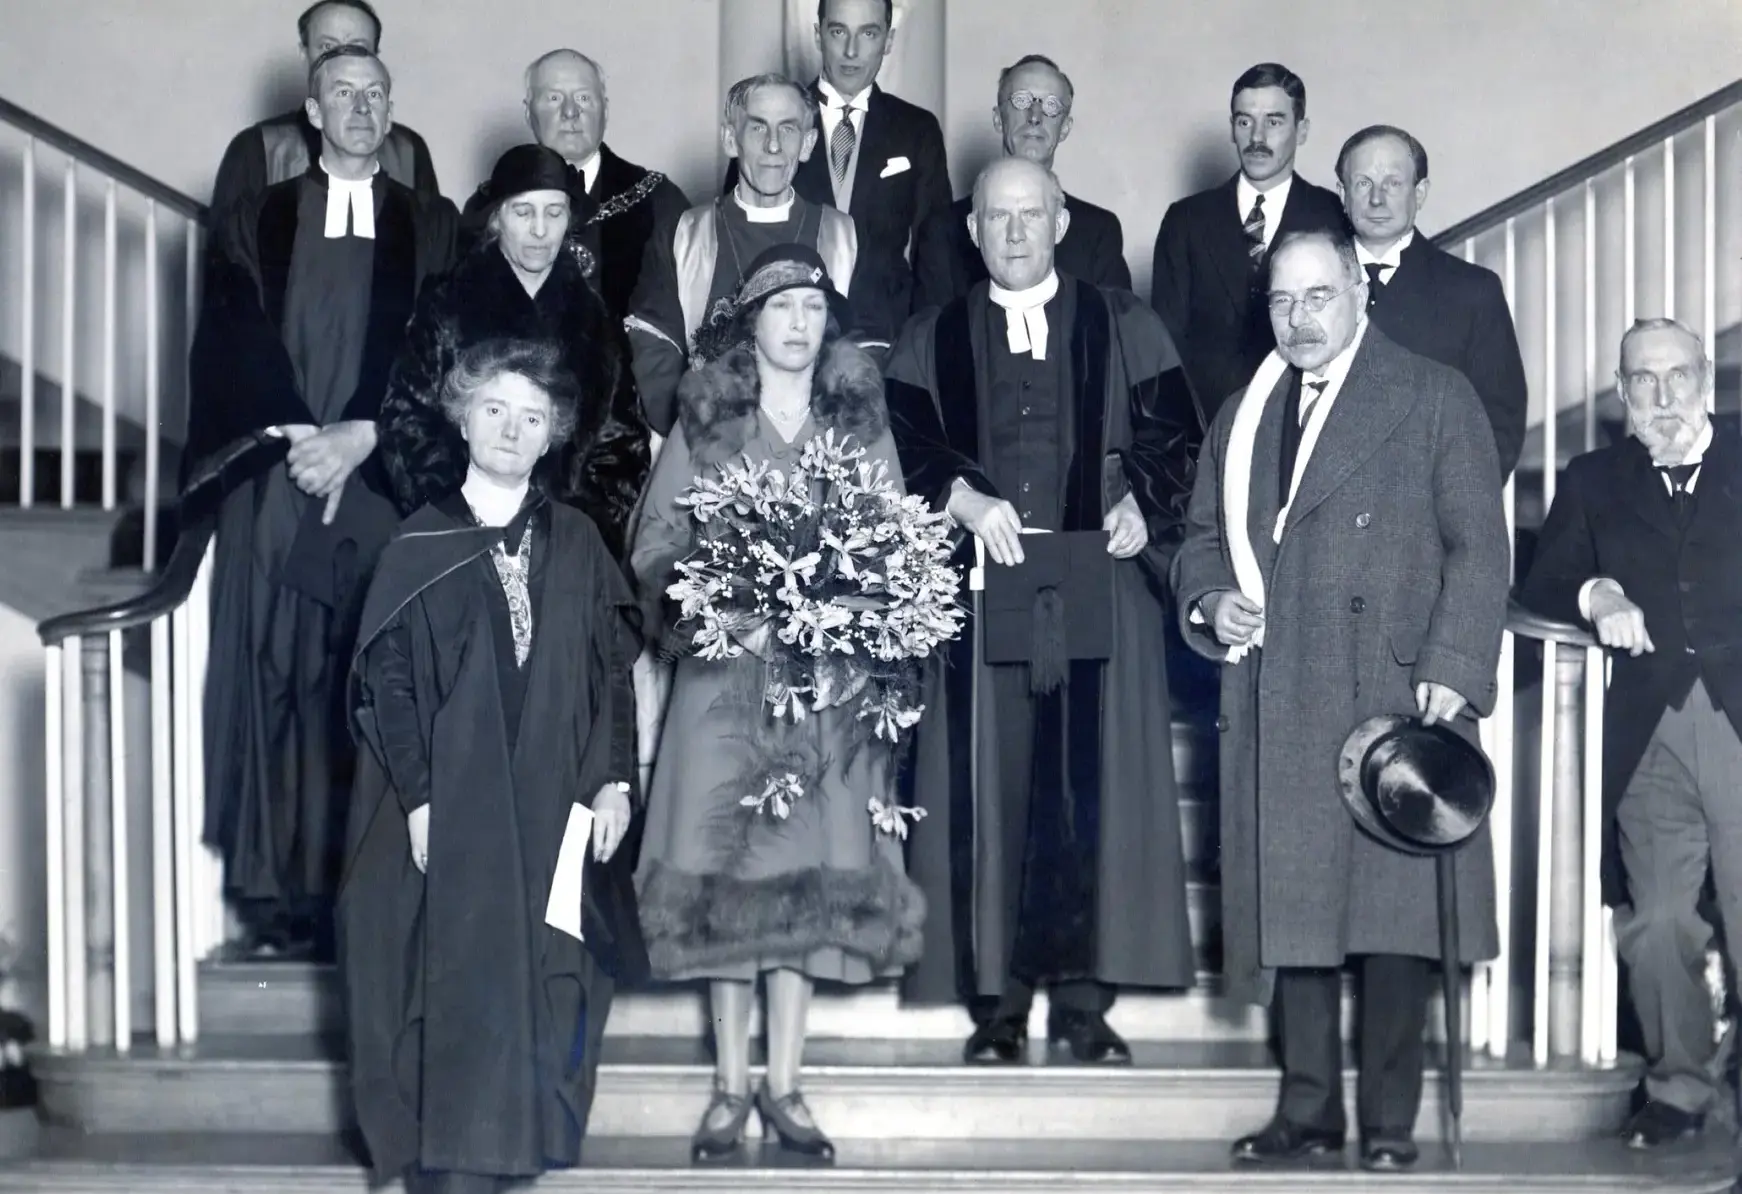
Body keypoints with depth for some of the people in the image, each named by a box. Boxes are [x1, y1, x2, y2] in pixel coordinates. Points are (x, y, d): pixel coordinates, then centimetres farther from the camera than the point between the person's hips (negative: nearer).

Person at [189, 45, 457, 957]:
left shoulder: (432, 228, 13)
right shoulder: (256, 224, 11)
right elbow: (235, 348, 1)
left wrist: (362, 436, -12)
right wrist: (301, 438, -12)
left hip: (387, 487, 0)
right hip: (276, 485, 0)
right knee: (275, 682, -3)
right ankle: (280, 885, 0)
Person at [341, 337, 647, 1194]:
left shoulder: (576, 544, 8)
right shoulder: (422, 545, 1)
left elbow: (612, 669, 8)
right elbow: (386, 681, -2)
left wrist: (615, 779, -1)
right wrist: (417, 799, -9)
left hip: (556, 810, 2)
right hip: (453, 810, -2)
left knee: (546, 989, 3)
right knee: (459, 987, -4)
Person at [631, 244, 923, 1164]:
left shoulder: (863, 430, 11)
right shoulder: (701, 428, 7)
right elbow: (651, 553, 4)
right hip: (724, 671, -1)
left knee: (817, 865, -2)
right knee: (722, 864, -3)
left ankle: (782, 1085, 5)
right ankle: (729, 1084, 4)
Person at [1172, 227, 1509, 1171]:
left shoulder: (1434, 398, 6)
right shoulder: (1240, 418, 21)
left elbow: (1479, 546, 0)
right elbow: (1201, 541, 24)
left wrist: (1451, 670, -11)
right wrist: (1210, 599, 1)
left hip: (1392, 692, -4)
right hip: (1276, 705, 4)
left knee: (1393, 907, -6)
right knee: (1291, 906, 4)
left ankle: (1389, 1121, 0)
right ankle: (1306, 1110, 12)